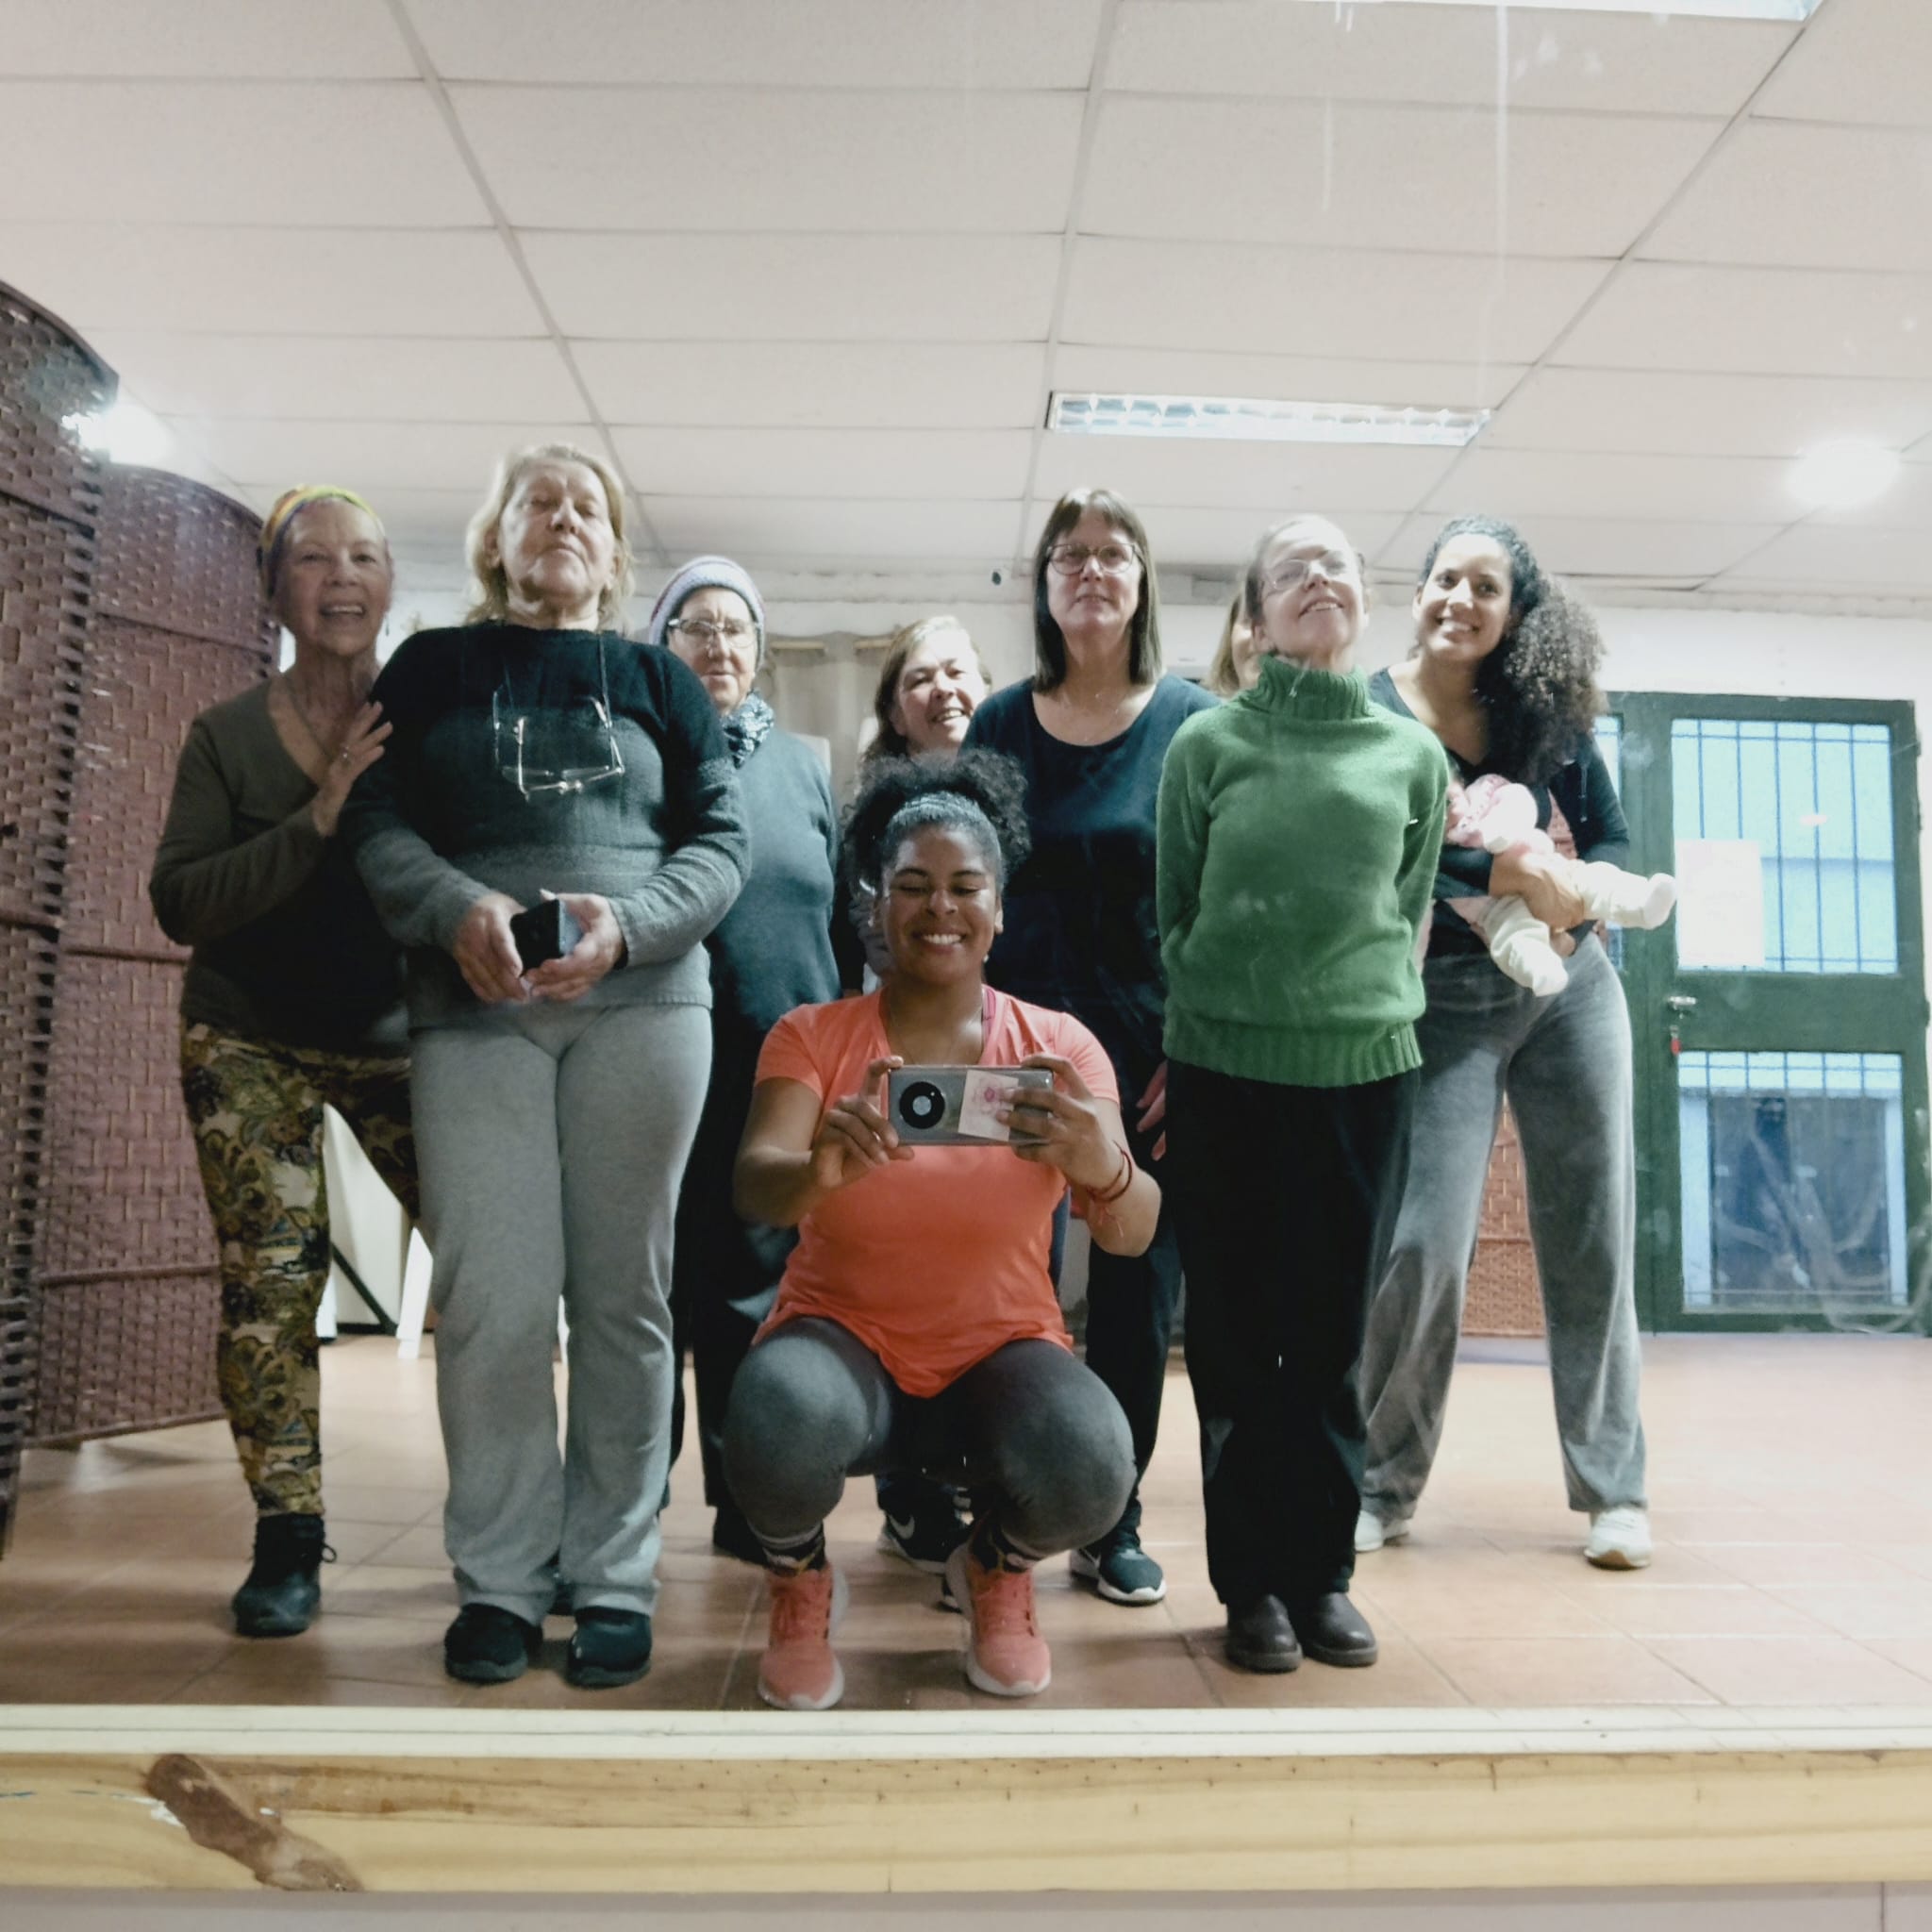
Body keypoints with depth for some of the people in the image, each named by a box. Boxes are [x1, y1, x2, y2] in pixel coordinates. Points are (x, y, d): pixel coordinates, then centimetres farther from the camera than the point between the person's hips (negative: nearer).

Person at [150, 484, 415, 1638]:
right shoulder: (229, 737, 0)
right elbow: (180, 905, -8)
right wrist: (319, 818, -19)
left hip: (404, 1036, 0)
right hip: (253, 1042, 1)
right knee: (270, 1281, -3)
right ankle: (287, 1543, 11)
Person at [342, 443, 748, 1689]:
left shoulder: (658, 681, 16)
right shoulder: (431, 670, 17)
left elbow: (721, 840, 7)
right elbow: (379, 823, 6)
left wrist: (628, 923, -11)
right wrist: (458, 907, -14)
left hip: (643, 1003, 0)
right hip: (475, 1007, 0)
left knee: (623, 1292, 0)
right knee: (493, 1297, -6)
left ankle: (614, 1578, 10)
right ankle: (500, 1579, 8)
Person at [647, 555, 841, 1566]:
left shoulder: (801, 765, 14)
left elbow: (835, 913, 16)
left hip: (783, 1067, 3)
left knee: (759, 1284, 9)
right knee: (653, 1283, 5)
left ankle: (748, 1498, 21)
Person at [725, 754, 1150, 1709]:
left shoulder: (1058, 1047, -3)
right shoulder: (812, 1036, -4)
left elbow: (1131, 1234, -13)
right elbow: (753, 1185, -20)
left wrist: (1103, 1168, -38)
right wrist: (817, 1171, -46)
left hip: (1001, 1350, 1)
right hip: (845, 1340, 0)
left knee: (1087, 1472, -31)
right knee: (777, 1428, -35)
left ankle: (997, 1569, 9)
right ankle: (800, 1584, 4)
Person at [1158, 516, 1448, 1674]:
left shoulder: (1414, 754, 7)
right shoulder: (1209, 742, 1)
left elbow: (1413, 911, 13)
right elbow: (1171, 907, 6)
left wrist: (1379, 1008, 7)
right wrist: (1208, 1011, 6)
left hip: (1367, 1068, 2)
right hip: (1223, 1069, -1)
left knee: (1331, 1336, 8)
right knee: (1238, 1337, 5)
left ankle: (1325, 1574, 21)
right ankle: (1252, 1581, 17)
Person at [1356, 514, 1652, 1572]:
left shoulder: (1545, 712, 6)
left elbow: (1611, 839, 8)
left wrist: (1572, 891, -14)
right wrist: (1515, 873, -20)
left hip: (1572, 989, 4)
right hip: (1446, 999, -4)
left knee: (1592, 1236, 6)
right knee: (1421, 1243, -8)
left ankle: (1613, 1487, 19)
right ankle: (1379, 1487, 10)